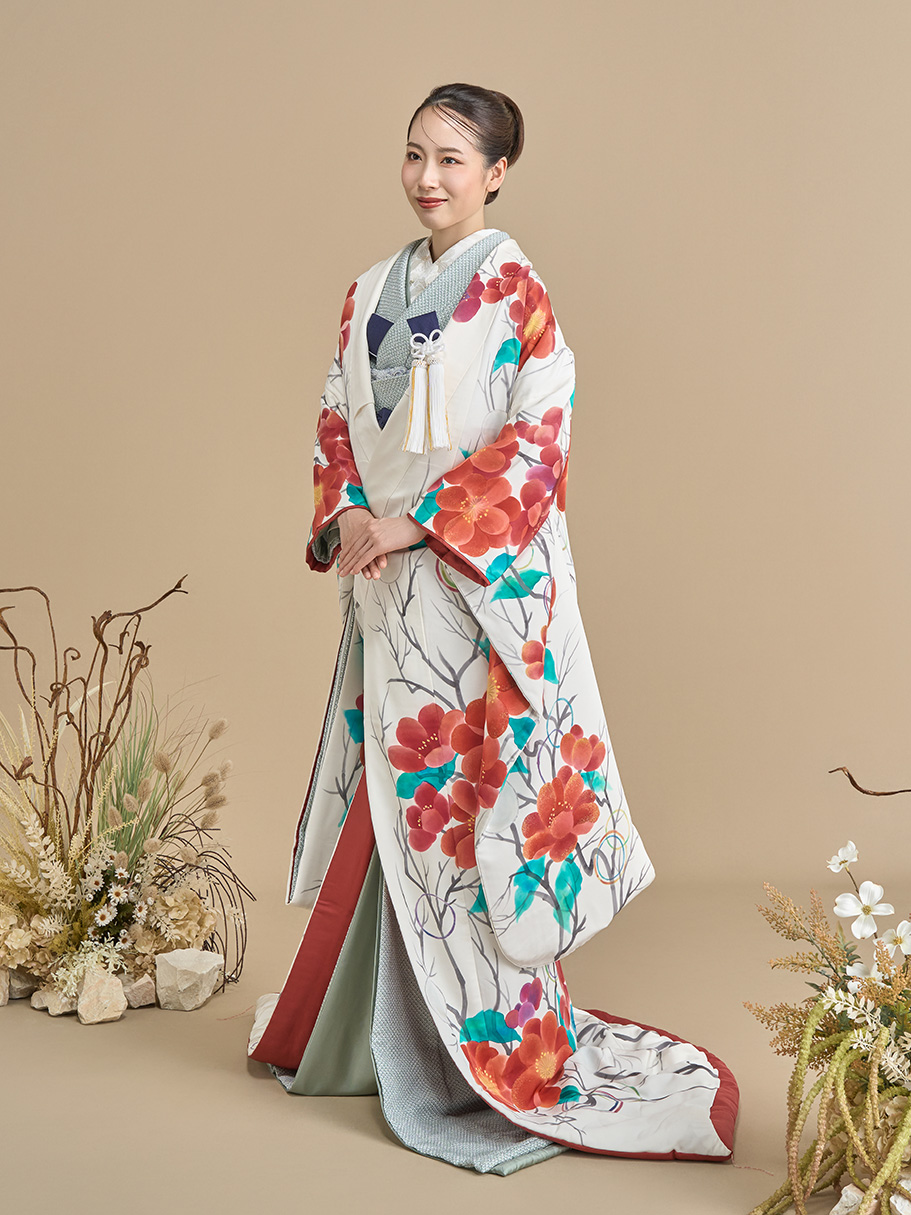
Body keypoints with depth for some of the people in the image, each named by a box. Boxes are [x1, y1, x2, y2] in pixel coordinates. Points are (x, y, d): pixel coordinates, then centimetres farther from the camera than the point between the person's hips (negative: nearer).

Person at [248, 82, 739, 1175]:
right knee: (389, 787, 12)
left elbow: (538, 438, -14)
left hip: (477, 575, -6)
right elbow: (338, 417, 14)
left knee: (454, 786, -3)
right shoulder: (373, 290, 13)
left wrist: (416, 524, -17)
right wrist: (344, 514, -4)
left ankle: (490, 1040, 9)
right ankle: (366, 1018, 26)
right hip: (382, 570, 6)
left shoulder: (516, 291, -6)